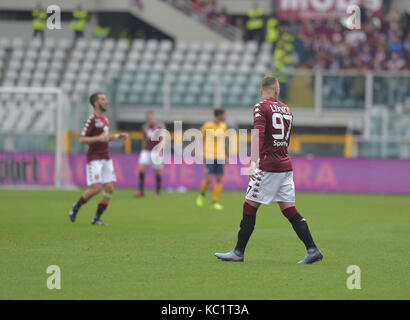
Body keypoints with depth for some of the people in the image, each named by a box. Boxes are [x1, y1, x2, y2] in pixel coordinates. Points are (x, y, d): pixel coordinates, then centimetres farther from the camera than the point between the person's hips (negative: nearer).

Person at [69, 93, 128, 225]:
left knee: (109, 188, -2)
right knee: (96, 188, -13)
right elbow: (82, 140, -14)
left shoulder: (105, 119, 14)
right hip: (94, 159, -8)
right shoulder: (92, 119, -11)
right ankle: (76, 207, 11)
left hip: (106, 158, 8)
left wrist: (117, 136, 13)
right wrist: (99, 138, -25)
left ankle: (97, 218, 6)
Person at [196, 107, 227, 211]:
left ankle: (215, 202, 6)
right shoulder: (207, 126, -5)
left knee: (219, 179, -1)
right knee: (208, 179, -11)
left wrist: (225, 155, 19)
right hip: (209, 157, -5)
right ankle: (202, 195, 17)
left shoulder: (223, 126, 9)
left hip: (220, 157, 5)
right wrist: (202, 154, -6)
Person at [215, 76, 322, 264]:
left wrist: (253, 162, -30)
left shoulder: (261, 108, -6)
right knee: (290, 211, 7)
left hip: (268, 166, -7)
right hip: (286, 166, 7)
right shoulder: (287, 110, 15)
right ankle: (312, 250, 0)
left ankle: (238, 252, 3)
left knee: (249, 207, 1)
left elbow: (258, 134, -20)